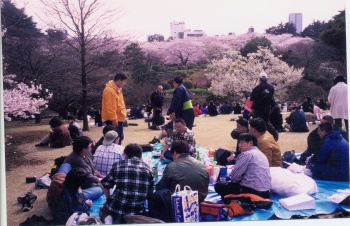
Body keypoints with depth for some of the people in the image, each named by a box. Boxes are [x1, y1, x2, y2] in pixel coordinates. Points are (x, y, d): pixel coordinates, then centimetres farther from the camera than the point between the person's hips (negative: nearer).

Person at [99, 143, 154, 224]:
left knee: (103, 211, 34)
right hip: (137, 212, 1)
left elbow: (106, 185, 7)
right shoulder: (148, 169, 4)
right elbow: (149, 195, 4)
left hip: (116, 208, 0)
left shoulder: (118, 165, 0)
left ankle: (108, 220, -1)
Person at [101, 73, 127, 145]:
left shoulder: (117, 88, 12)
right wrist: (113, 119, -24)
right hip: (112, 120, -10)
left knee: (120, 137, 17)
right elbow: (110, 107, -24)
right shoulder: (110, 90, -21)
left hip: (118, 118, 10)